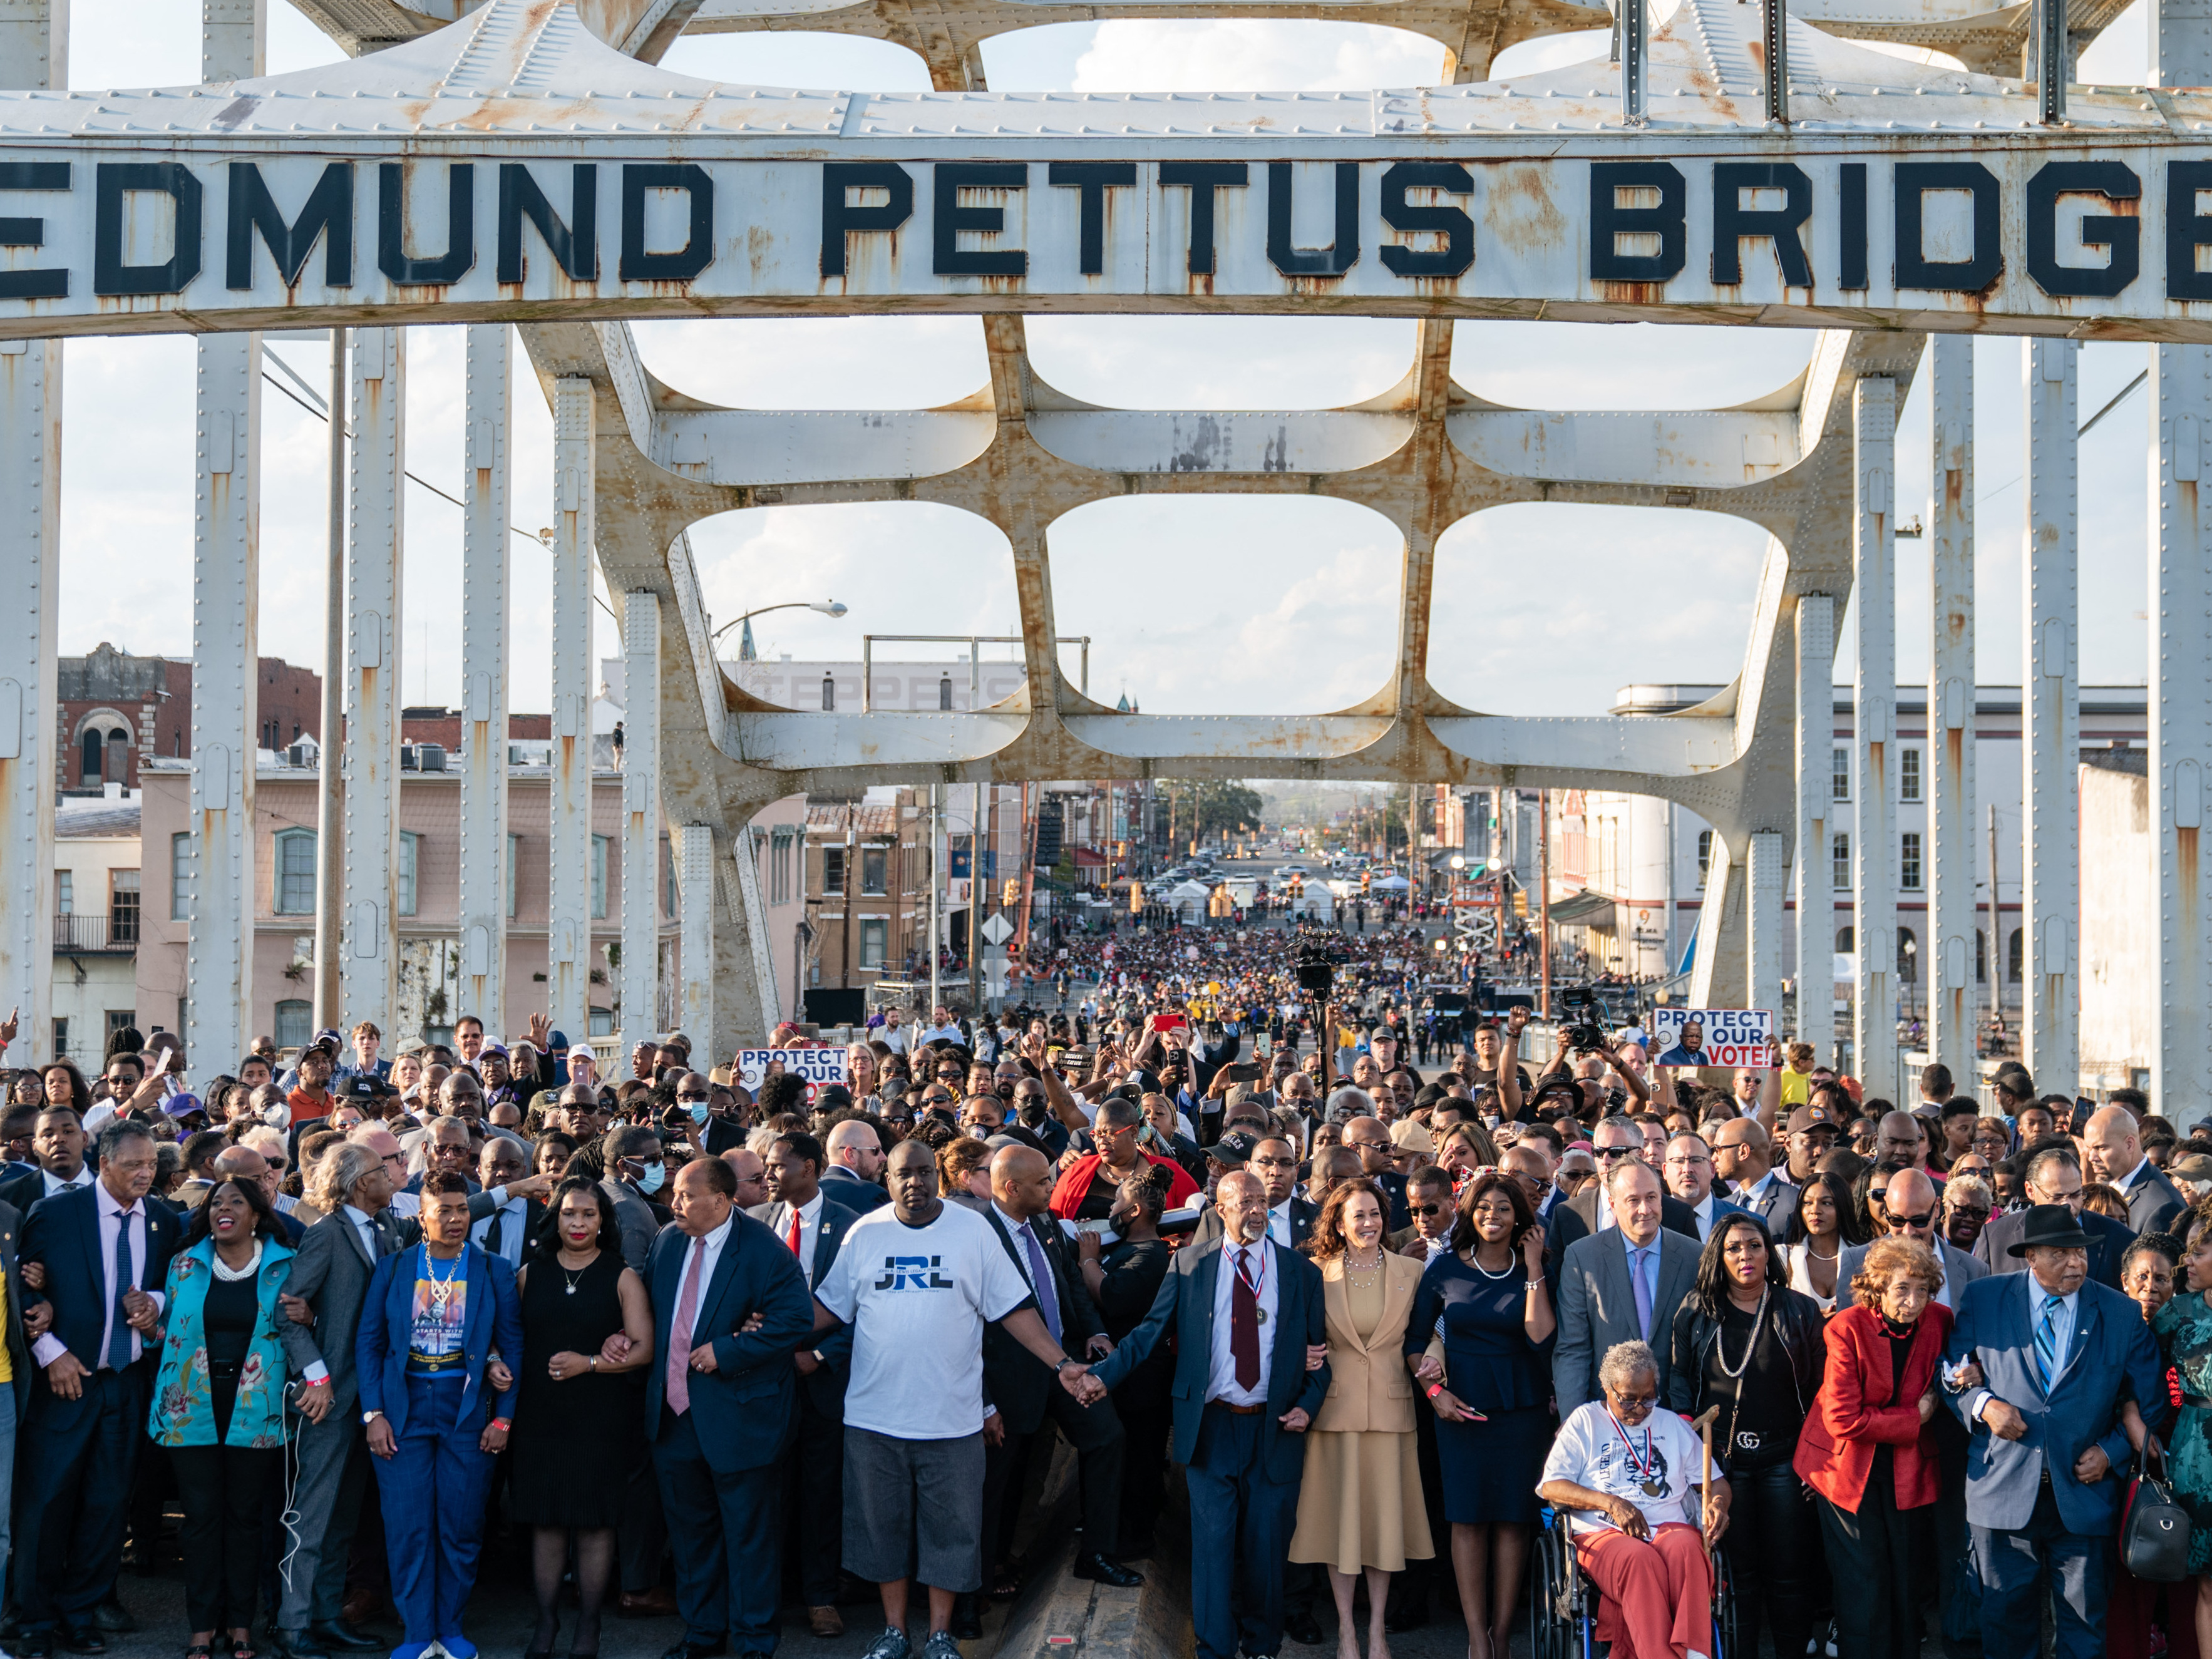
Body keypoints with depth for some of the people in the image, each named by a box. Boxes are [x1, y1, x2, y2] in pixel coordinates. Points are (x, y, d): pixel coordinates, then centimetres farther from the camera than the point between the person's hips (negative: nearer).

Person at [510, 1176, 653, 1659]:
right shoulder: (530, 1274, 10)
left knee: (595, 1523, 1)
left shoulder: (622, 1278, 2)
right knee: (546, 1520, 4)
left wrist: (588, 1363, -13)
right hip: (540, 1416, 2)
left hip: (601, 1419, -2)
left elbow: (644, 1349, -3)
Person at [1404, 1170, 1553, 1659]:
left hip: (1522, 1410, 0)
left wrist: (1534, 1270, -10)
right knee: (1468, 1518, -1)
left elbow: (1541, 1339, -12)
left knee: (1513, 1518, 1)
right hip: (1460, 1407, 0)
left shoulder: (1533, 1274, 3)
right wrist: (1434, 1391, -5)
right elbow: (1414, 1340, 8)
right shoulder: (1445, 1269, 2)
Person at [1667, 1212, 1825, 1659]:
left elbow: (1821, 1387, 3)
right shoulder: (1696, 1312, 6)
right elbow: (1679, 1376, 9)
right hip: (1722, 1455, 0)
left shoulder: (1800, 1311, 3)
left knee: (1789, 1572, 2)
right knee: (1737, 1571, 3)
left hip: (1785, 1456, 0)